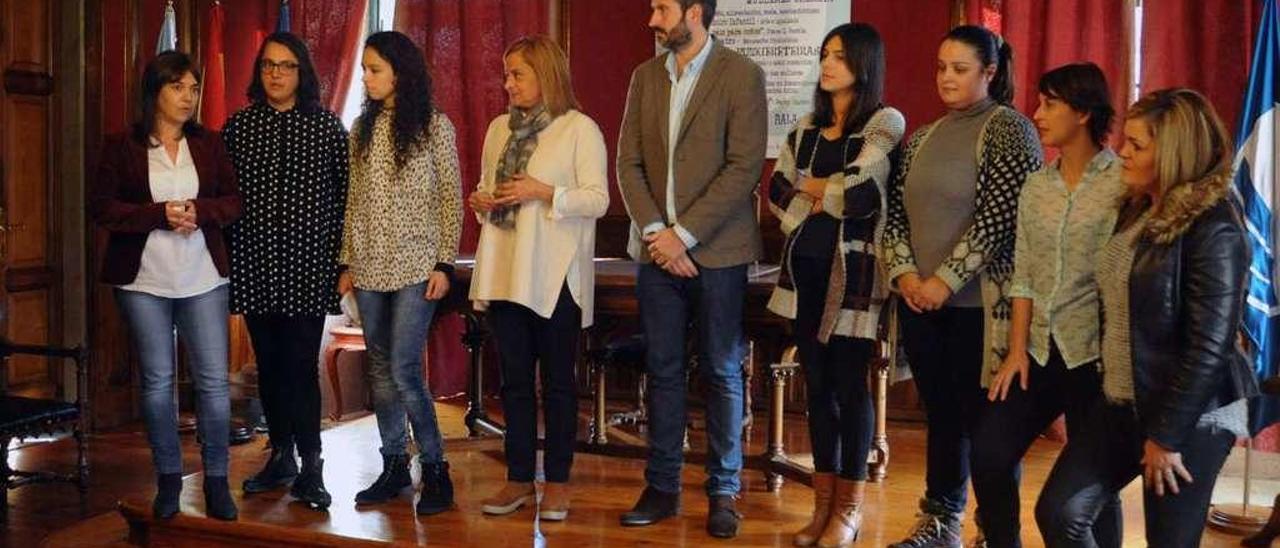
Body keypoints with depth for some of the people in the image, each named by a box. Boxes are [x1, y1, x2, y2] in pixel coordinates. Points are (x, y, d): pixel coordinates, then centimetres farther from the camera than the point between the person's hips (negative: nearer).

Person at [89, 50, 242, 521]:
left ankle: (216, 479, 11)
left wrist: (200, 210, -13)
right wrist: (160, 214, -16)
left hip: (203, 278, 1)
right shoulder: (121, 146, 0)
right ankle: (168, 478, 21)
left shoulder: (209, 144, 7)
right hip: (144, 279, -1)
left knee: (213, 380, 0)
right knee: (157, 381, 7)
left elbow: (233, 201, 7)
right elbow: (101, 206, -5)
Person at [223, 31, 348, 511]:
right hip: (255, 262, 3)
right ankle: (281, 457, 23)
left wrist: (341, 256, -2)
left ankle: (310, 467, 1)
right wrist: (225, 252, 5)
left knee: (301, 363, -6)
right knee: (269, 362, 10)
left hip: (307, 263, -3)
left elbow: (343, 195, 2)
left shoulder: (327, 126, 2)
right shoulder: (238, 126, 8)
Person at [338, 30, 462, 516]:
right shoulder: (362, 128, 11)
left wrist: (444, 263, -9)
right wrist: (347, 262, 10)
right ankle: (394, 465, 19)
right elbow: (355, 200, 13)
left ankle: (435, 469, 3)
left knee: (403, 370, -10)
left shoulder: (434, 126, -2)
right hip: (369, 266, 5)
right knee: (380, 371, 8)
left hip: (415, 266, -5)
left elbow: (450, 199, -4)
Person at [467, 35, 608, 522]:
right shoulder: (499, 128, 13)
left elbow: (598, 200, -10)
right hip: (504, 271, 5)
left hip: (554, 275, -5)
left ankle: (557, 482, 15)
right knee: (515, 379, 10)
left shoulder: (580, 129, -5)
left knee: (557, 381, 5)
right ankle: (519, 478, 20)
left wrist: (544, 192, -20)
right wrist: (481, 200, -1)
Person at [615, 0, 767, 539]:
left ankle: (723, 492, 15)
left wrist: (684, 233, -14)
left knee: (720, 373, 4)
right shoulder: (645, 76, 10)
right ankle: (662, 486, 18)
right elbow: (628, 162, 7)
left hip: (715, 248, -4)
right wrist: (654, 231, -7)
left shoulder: (742, 75, -5)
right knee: (663, 370, 8)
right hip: (658, 248, 4)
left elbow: (744, 167, -12)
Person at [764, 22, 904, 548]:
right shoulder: (807, 127, 13)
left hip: (852, 269, -5)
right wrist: (827, 197, -5)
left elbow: (861, 195, -17)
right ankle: (823, 503, 18)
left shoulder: (885, 123, -5)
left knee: (849, 385, 0)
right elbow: (777, 191, 8)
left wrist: (811, 187, -1)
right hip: (805, 266, 6)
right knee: (817, 384, 9)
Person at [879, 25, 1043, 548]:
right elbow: (897, 208, 12)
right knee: (940, 413, 14)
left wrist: (946, 279, -15)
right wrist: (904, 271, -4)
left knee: (983, 419, -1)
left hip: (979, 302, -6)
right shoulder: (923, 136, 14)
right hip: (919, 302, 6)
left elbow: (998, 216, -14)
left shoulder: (1009, 130, -5)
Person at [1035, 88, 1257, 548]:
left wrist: (1166, 435, -19)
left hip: (1189, 416, -8)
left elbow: (1210, 345, -20)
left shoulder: (1212, 228, -17)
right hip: (1120, 404, 8)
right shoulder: (1139, 209, 8)